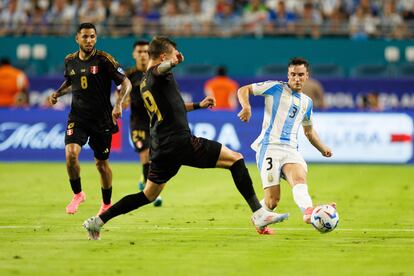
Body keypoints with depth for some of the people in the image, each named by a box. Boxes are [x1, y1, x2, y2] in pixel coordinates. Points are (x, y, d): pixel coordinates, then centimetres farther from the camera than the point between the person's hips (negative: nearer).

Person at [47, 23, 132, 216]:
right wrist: (57, 93, 6)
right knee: (71, 153, -20)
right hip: (77, 118, 2)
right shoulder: (70, 61, 4)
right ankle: (77, 194, 2)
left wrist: (118, 104, -23)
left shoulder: (103, 60, -10)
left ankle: (107, 204, 28)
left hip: (101, 119, -2)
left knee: (102, 163, 8)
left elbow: (125, 83, -8)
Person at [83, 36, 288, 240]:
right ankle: (258, 212, -12)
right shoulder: (158, 73, -7)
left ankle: (97, 221, 13)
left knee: (149, 195, 19)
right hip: (181, 142, -9)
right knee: (235, 159, -4)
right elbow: (161, 69, -35)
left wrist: (198, 105, 41)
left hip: (160, 148, 9)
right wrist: (173, 62, -55)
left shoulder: (144, 83, 21)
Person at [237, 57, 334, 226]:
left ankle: (308, 212, -55)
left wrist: (323, 149, 22)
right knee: (272, 201, -12)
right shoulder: (276, 88, 5)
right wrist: (246, 107, -16)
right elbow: (243, 90, 4)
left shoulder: (306, 102, 22)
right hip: (270, 147, -4)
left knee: (299, 178, -30)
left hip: (291, 150, 4)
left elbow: (309, 131, 36)